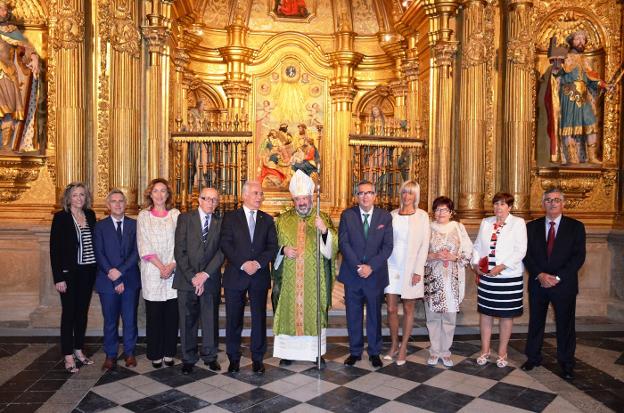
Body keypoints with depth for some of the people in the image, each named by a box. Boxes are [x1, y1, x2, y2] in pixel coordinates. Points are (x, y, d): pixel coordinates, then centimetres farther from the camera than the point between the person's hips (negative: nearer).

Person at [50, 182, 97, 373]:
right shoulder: (60, 217, -7)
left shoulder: (90, 215, 6)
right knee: (69, 312, 3)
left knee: (83, 311, 13)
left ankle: (79, 350, 27)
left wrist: (97, 269, 4)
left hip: (88, 271, 4)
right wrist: (58, 277, -13)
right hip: (69, 272, -4)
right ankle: (68, 356, 13)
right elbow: (54, 249, -9)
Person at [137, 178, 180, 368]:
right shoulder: (143, 215, 5)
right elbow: (144, 246, -2)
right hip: (152, 272, -1)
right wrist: (161, 266, -11)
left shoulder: (175, 214, 8)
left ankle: (169, 352, 16)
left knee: (172, 313, 4)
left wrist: (172, 265, -10)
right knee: (154, 314, 3)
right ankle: (155, 354, 15)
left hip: (173, 271, 1)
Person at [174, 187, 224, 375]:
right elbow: (180, 251, -4)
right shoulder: (185, 219, 1)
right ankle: (188, 359, 21)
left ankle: (210, 356, 24)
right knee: (188, 321, 7)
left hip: (210, 280, 1)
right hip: (186, 279, -1)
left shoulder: (220, 223, 6)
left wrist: (205, 274, -13)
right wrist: (192, 277, -11)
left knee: (211, 320, 8)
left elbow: (221, 252, -2)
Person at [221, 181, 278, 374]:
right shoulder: (230, 217, 2)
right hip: (235, 276, -1)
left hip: (260, 276, 2)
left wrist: (258, 263, -14)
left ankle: (257, 358, 20)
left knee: (259, 318, 6)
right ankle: (233, 358, 21)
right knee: (234, 320, 6)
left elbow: (272, 247, 2)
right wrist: (243, 264, -17)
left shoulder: (267, 220, 9)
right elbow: (225, 245, -7)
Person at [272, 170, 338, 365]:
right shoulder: (283, 220, 6)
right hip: (289, 278, 1)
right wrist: (283, 249, -10)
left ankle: (316, 351, 20)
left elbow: (333, 246, -5)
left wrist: (325, 231, -23)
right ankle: (288, 351, 18)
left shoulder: (323, 219, 3)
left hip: (315, 280, 0)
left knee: (315, 311, 6)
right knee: (288, 310, 4)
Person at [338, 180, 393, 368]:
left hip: (375, 275, 0)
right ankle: (355, 351, 24)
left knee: (374, 316, 11)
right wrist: (358, 266, -16)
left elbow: (387, 246, -4)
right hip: (352, 275, 0)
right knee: (353, 316, 9)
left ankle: (374, 352, 26)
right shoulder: (347, 215, 0)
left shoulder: (385, 216, 0)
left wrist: (371, 267, -15)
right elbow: (343, 243, -6)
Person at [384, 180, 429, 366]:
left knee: (408, 309, 6)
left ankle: (403, 347, 19)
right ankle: (394, 345, 21)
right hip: (392, 266, 2)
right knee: (391, 308, 3)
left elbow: (424, 245, -3)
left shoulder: (422, 216, -1)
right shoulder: (392, 215, 7)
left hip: (411, 268, -2)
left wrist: (418, 271, -9)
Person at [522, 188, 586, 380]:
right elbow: (527, 254, 0)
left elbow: (579, 256, -7)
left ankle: (566, 362, 23)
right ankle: (533, 357, 25)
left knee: (565, 324, 8)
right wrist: (540, 275, -14)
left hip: (564, 285, -2)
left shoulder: (576, 227, 0)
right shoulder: (532, 226, 5)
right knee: (535, 322, 11)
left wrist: (557, 277, -15)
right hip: (538, 283, 2)